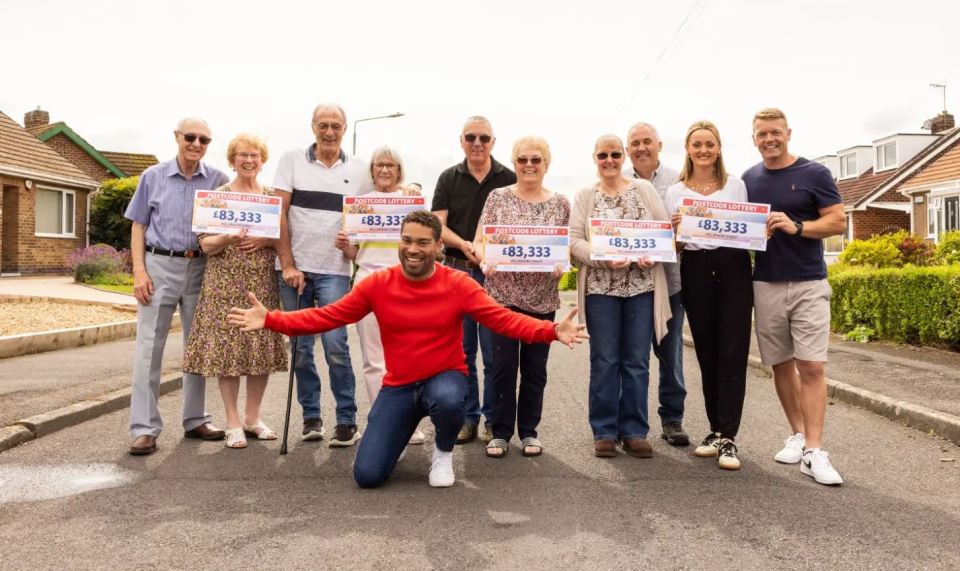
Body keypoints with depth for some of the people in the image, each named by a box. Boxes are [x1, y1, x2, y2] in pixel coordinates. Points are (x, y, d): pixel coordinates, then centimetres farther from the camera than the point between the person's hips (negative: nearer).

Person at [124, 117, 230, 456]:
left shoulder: (218, 181, 5)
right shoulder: (153, 177, 5)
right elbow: (139, 226, 6)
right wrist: (139, 271, -6)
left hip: (201, 268, 1)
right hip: (160, 265, -1)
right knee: (149, 348, -3)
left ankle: (195, 420, 20)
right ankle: (145, 428, 1)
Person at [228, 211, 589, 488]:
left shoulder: (458, 284, -11)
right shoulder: (377, 284, -7)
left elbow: (504, 319, -16)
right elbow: (327, 316, -5)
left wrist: (551, 331, -32)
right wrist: (270, 320, -15)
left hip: (445, 377, -1)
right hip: (398, 386, 1)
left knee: (448, 401, -40)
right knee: (367, 475, -10)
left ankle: (444, 453, -2)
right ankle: (399, 434, 27)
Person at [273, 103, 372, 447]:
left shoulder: (358, 170, 7)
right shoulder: (292, 160, 4)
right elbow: (279, 214, 0)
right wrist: (287, 264, -6)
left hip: (334, 270, -1)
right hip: (294, 267, 1)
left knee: (335, 345, -8)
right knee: (300, 348, 7)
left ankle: (347, 421, 2)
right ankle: (311, 416, 20)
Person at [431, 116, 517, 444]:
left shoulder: (509, 179, 4)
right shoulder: (448, 179, 9)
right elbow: (438, 226, 1)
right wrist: (466, 246, -18)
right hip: (456, 270, 2)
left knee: (494, 352, 1)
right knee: (461, 350, 7)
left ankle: (494, 419, 13)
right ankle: (467, 416, 18)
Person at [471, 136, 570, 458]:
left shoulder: (560, 203, 6)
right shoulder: (498, 197, 3)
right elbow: (479, 241, 2)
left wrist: (561, 264, -12)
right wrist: (485, 260, -17)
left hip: (542, 297, 1)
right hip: (502, 293, -1)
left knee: (535, 366, 8)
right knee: (503, 364, 0)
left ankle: (529, 431, 22)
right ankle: (500, 432, 14)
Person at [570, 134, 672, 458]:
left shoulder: (644, 189, 9)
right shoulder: (585, 196, 7)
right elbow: (574, 241, -3)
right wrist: (604, 258, -18)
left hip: (642, 285, 1)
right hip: (600, 287, -1)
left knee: (637, 361, 5)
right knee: (604, 360, 2)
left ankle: (634, 431, 14)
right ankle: (604, 432, 12)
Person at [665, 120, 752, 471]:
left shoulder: (736, 185, 8)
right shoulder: (676, 191, 9)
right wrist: (675, 228, -13)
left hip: (733, 268, -1)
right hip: (696, 271, 1)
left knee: (732, 354, -6)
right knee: (707, 354, 7)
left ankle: (728, 438, -3)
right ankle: (716, 430, 18)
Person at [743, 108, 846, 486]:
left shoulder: (814, 174, -2)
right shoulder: (748, 179, 10)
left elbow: (838, 222, -5)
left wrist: (796, 226, -20)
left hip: (808, 284, -4)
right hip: (766, 285, 4)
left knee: (812, 366, -8)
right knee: (781, 365, 10)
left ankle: (814, 452, -6)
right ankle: (798, 435, 23)